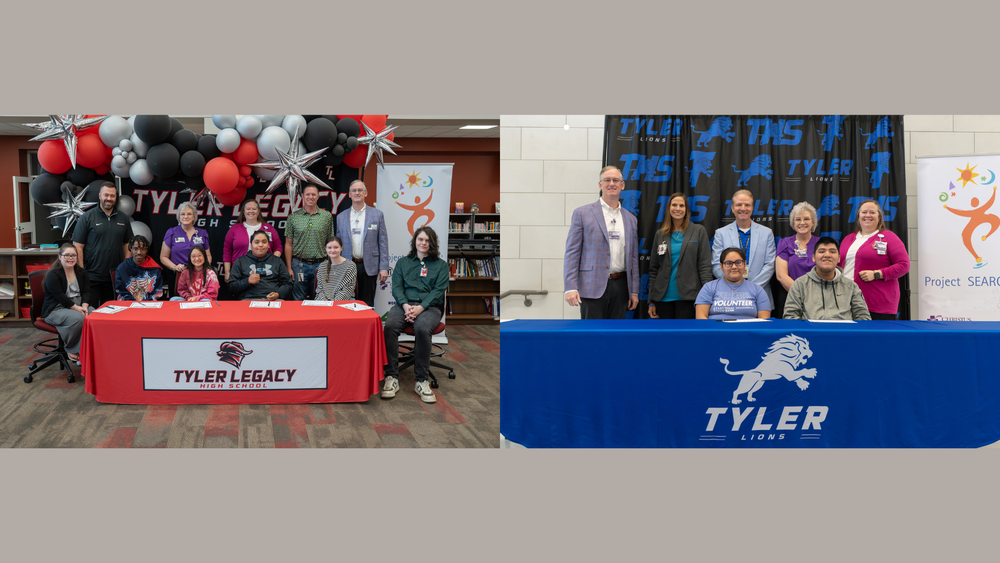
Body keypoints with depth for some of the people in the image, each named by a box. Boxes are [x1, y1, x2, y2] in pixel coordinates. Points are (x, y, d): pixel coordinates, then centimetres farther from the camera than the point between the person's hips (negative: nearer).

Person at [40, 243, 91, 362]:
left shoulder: (82, 273, 13)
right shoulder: (53, 274, -5)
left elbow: (86, 292, 6)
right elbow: (60, 296, -15)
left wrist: (84, 306, -15)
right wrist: (76, 308, -23)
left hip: (79, 306, 6)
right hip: (56, 309, -6)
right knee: (79, 318, -35)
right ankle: (71, 349, -13)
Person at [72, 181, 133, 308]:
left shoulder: (123, 218, 11)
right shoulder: (87, 218, -2)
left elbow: (127, 244, 15)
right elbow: (78, 246, -4)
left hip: (115, 277, 4)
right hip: (92, 277, -3)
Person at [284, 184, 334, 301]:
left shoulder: (327, 216, 5)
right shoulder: (294, 217, 4)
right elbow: (288, 244, 5)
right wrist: (289, 268, -1)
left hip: (321, 264, 0)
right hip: (299, 264, 0)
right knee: (298, 302, 3)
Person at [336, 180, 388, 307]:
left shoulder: (377, 215, 5)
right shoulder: (341, 217, 10)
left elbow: (383, 243, 3)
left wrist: (384, 268, -4)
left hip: (368, 267, -2)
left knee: (367, 305, 2)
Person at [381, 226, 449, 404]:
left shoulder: (441, 265, 16)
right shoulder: (402, 262, 22)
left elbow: (439, 290, 3)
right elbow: (396, 287, 10)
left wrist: (420, 308, -14)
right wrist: (405, 305, -12)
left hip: (429, 307, -2)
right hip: (404, 304, 2)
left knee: (422, 328, -38)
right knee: (390, 326, -33)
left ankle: (421, 381, -30)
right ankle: (392, 377, -30)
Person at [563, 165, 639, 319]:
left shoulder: (630, 219, 15)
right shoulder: (582, 213, 2)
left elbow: (633, 258, 16)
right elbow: (572, 253, -3)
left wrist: (634, 291, 10)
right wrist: (570, 287, -13)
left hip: (620, 287, 4)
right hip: (592, 288, -4)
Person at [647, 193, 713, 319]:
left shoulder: (699, 231, 6)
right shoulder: (660, 234, 13)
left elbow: (705, 265, 1)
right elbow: (653, 269, 13)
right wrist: (651, 301, 8)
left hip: (687, 296, -3)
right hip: (663, 298, 3)